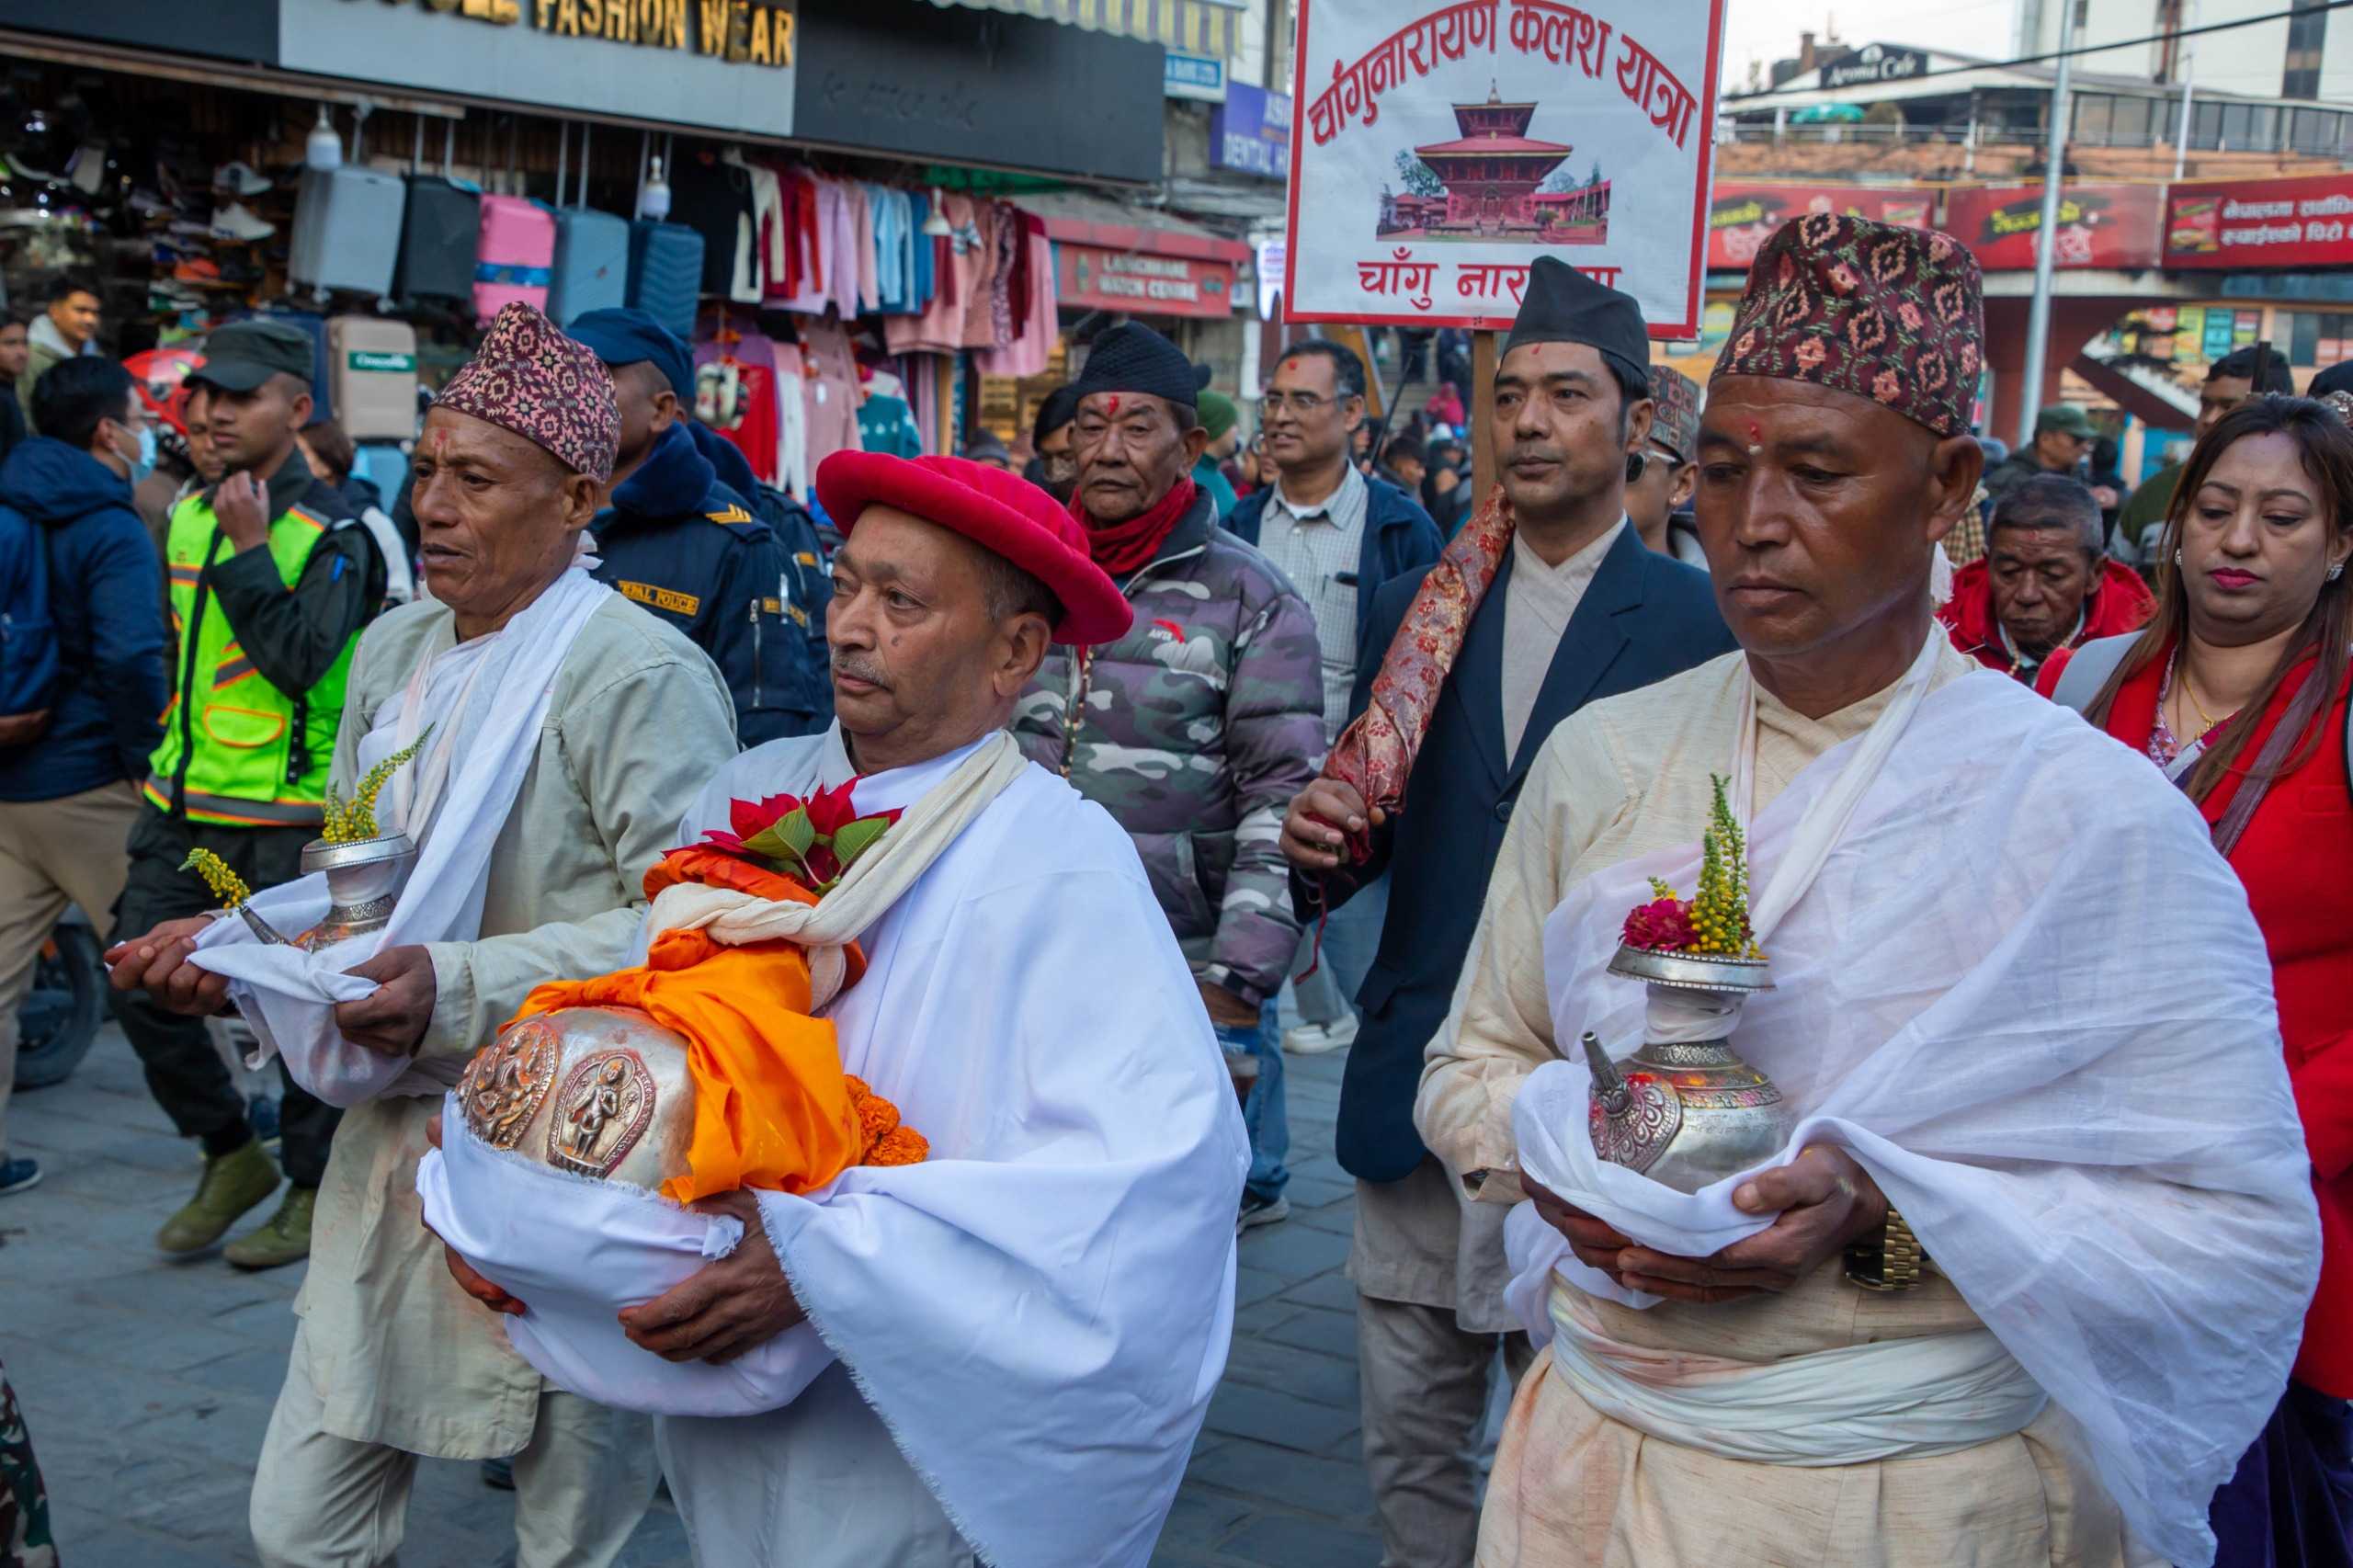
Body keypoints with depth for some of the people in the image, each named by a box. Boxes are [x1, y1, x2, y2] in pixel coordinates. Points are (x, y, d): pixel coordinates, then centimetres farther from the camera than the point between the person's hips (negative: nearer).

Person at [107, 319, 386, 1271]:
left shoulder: (332, 533, -11)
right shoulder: (189, 514, 11)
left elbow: (300, 660, -22)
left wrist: (248, 549, -22)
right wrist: (161, 755, 20)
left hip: (287, 817, -7)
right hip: (183, 805, 7)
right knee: (142, 985, 6)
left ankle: (313, 1191, 19)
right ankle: (231, 1157, 24)